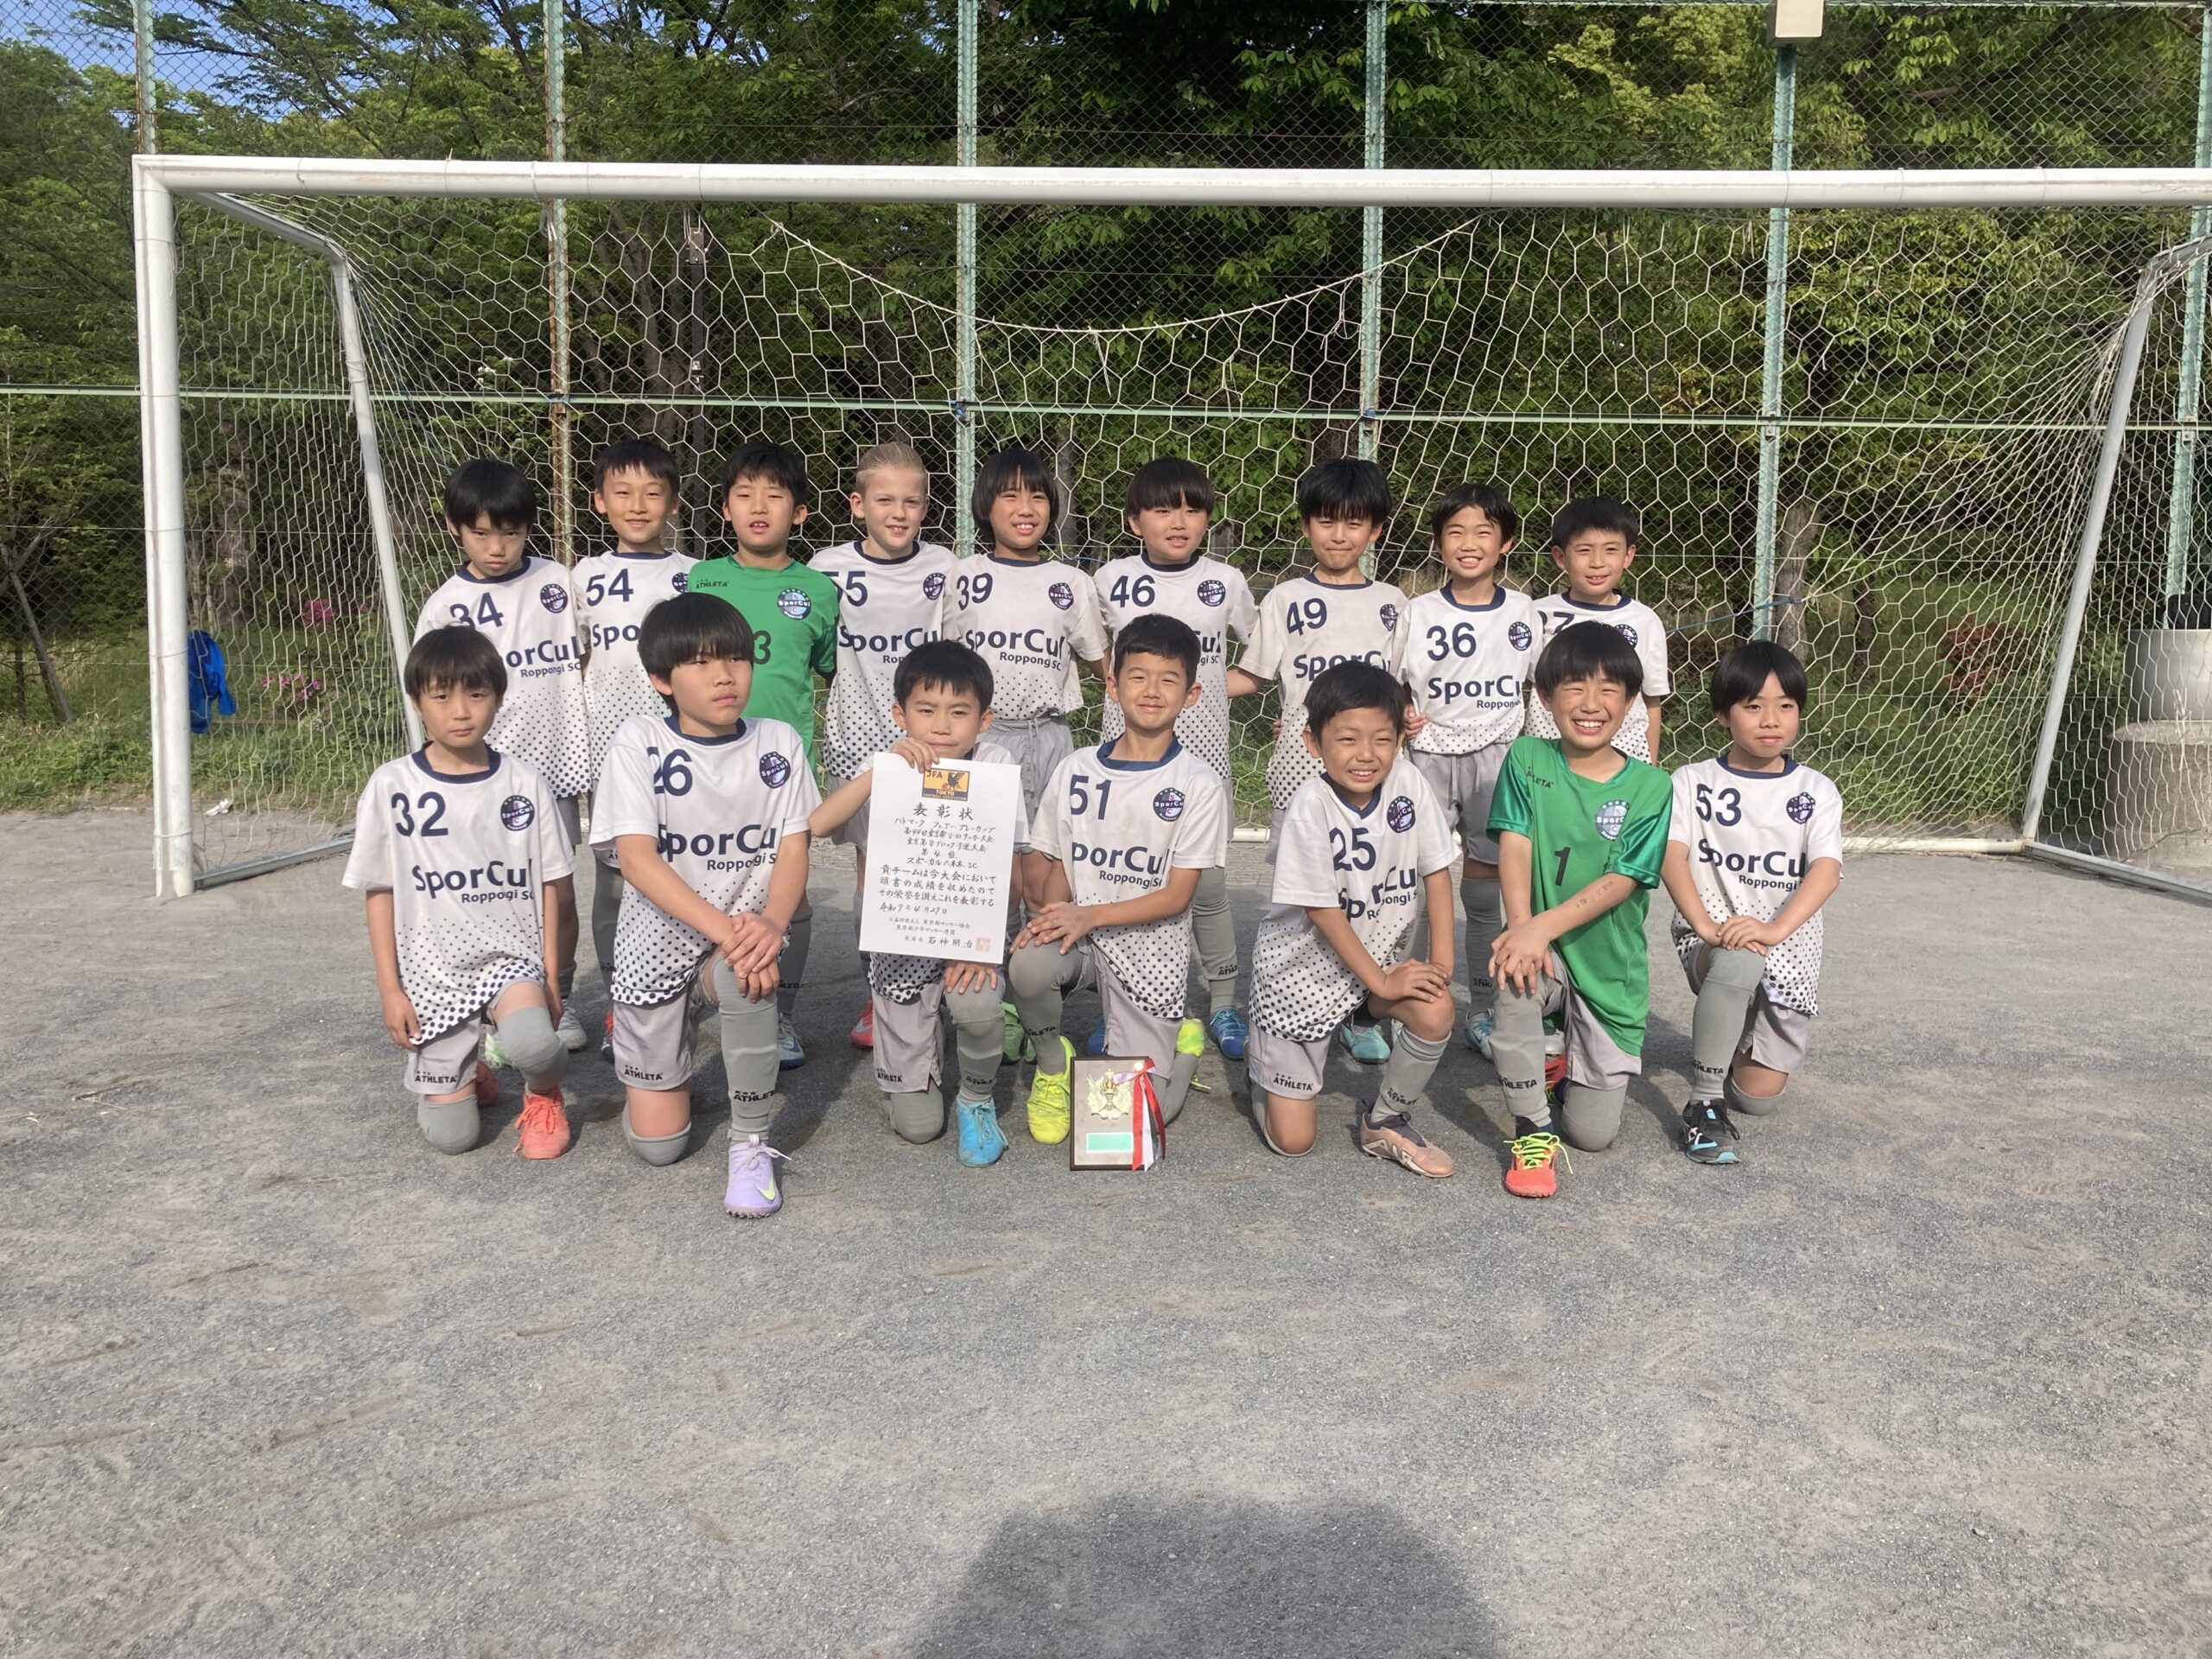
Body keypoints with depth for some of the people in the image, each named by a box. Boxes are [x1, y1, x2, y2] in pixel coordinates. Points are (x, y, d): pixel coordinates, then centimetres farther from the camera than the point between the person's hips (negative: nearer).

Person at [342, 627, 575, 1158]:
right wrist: (390, 989, -2)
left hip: (511, 955, -1)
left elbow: (551, 883, 3)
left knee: (532, 1045, -34)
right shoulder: (392, 787, -3)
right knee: (451, 1135, 0)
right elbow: (380, 892, 2)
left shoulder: (524, 784, -2)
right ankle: (470, 1078, 36)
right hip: (432, 970, 1)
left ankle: (544, 1093, 3)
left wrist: (550, 973, -2)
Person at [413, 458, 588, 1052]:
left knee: (560, 891, 8)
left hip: (556, 764, 1)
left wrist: (588, 735, 7)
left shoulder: (556, 583, 2)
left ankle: (559, 999, 24)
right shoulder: (446, 606, -1)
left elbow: (583, 660, 13)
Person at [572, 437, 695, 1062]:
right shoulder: (587, 576, 7)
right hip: (608, 746, 1)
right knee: (613, 874, 3)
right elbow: (574, 658, 14)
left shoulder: (691, 575, 5)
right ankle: (620, 1004, 17)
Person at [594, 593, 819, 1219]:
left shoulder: (778, 742, -2)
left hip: (744, 935, 0)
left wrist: (770, 924, -28)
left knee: (747, 980, -38)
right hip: (659, 941, 0)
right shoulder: (639, 743, -9)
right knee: (657, 1142, -1)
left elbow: (793, 850, -6)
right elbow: (637, 858, -18)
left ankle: (751, 1144, -18)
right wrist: (723, 926, -31)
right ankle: (669, 1060, 35)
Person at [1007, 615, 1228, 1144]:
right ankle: (1052, 1062, -1)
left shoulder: (1200, 786, -6)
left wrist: (1091, 915, -22)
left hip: (1149, 947, -2)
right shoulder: (1076, 770, 3)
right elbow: (1059, 866, 6)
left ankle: (1182, 1041, 27)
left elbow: (1177, 895, -9)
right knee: (1029, 965, -35)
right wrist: (1053, 912, -17)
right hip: (1076, 930, 2)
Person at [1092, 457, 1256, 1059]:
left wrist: (1215, 686, 3)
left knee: (1207, 883, 0)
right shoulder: (1110, 580, 1)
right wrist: (1124, 690, 4)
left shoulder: (1225, 582, 0)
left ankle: (1223, 1002, 17)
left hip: (1202, 755, 0)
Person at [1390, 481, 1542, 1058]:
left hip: (1496, 757, 1)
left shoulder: (1523, 612, 2)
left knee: (1486, 891, 5)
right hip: (1427, 754, -1)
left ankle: (1484, 1011, 17)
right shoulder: (1418, 612, -1)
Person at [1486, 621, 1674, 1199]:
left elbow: (1620, 881, -16)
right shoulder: (1526, 759, -4)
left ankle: (1577, 1060, 35)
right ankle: (1533, 1133, -17)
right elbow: (1514, 846, -13)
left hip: (1610, 965, 0)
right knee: (1516, 979, -39)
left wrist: (1544, 926, -30)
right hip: (1541, 943, 0)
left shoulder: (1649, 786, -8)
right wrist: (1521, 928, -29)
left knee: (1594, 1132, -2)